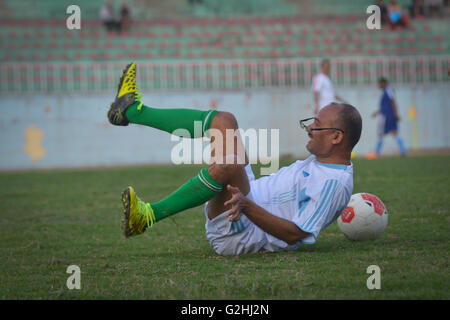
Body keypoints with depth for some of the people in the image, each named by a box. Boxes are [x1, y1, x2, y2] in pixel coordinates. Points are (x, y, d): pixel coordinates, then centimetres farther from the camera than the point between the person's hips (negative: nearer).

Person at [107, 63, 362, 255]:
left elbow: (294, 234, -26)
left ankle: (150, 215, -31)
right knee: (223, 121, 10)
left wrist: (247, 207, -34)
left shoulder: (333, 184, -19)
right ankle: (131, 111, 13)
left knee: (228, 164, -37)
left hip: (239, 235, -10)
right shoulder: (321, 161, 13)